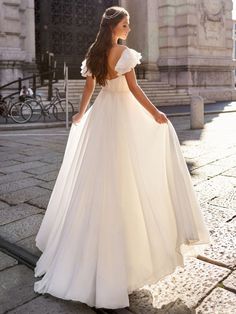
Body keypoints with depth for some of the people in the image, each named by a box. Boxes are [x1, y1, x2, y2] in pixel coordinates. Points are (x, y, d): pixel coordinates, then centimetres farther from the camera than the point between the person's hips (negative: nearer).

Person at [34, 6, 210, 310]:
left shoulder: (93, 53, 10)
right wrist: (155, 113, -10)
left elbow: (89, 87, 14)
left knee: (96, 177, 15)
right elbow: (133, 89, -15)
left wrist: (80, 115, 26)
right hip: (122, 114, -7)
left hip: (100, 114, 7)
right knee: (123, 180, 0)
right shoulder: (124, 52, -10)